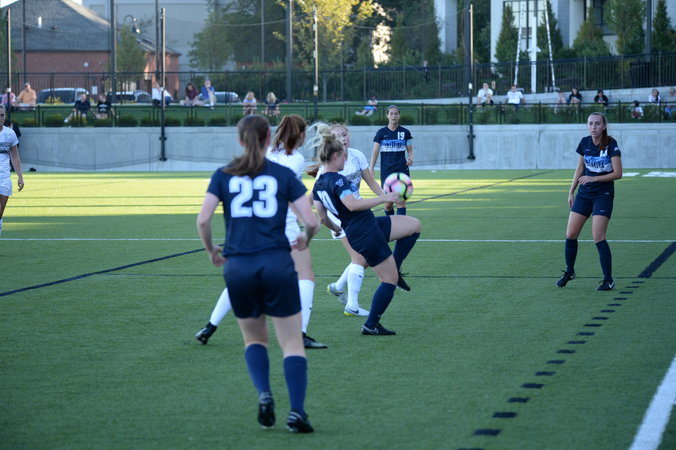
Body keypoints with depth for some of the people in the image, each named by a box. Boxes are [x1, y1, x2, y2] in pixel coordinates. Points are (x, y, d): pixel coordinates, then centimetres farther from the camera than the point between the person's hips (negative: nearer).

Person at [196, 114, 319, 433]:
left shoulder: (224, 175, 7)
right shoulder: (283, 175, 5)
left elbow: (203, 219, -3)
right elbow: (311, 222, 0)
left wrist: (211, 250, 15)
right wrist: (305, 240, 21)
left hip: (237, 267, 2)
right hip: (277, 264, -2)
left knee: (254, 338, 20)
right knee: (292, 343, 4)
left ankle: (263, 394, -3)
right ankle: (297, 412, -9)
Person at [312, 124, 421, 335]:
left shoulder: (318, 185, 9)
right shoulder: (337, 180, -19)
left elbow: (322, 217, 13)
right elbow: (352, 204, -33)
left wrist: (335, 228, 32)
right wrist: (384, 198, -27)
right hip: (367, 234, -10)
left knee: (414, 225, 16)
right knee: (389, 281, 1)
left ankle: (393, 269, 17)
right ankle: (371, 326, 8)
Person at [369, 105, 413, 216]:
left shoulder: (405, 132, 5)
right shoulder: (381, 132, 3)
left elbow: (410, 150, 11)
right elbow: (375, 151, 2)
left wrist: (410, 158, -11)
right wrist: (371, 168, -7)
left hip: (402, 170, 0)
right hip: (386, 171, 0)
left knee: (401, 201, -10)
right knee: (388, 203, 1)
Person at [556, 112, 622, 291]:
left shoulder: (611, 144, -13)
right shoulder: (585, 143, 3)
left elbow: (618, 173, -14)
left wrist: (593, 178, -21)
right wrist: (571, 191, 14)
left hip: (603, 194, -5)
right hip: (584, 194, 5)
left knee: (598, 238, -14)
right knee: (570, 234, 4)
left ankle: (608, 280, -4)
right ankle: (569, 272, 25)